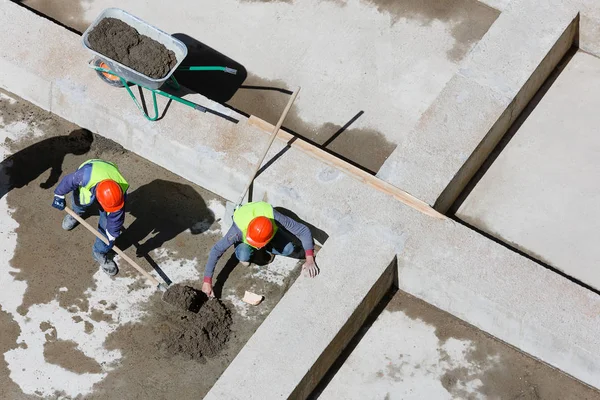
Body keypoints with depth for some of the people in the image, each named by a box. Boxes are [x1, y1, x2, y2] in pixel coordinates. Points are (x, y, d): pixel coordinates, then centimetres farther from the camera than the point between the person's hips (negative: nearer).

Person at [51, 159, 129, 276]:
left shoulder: (120, 192, -40)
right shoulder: (85, 176, -50)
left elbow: (116, 216, -22)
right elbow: (68, 181, -27)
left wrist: (112, 235, -10)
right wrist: (59, 196, -12)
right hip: (84, 187, 0)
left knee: (107, 222, -6)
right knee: (79, 205, 26)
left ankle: (99, 252, 16)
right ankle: (76, 214, 64)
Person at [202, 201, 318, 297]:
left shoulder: (275, 218, -42)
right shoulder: (239, 229, -44)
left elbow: (303, 230, -32)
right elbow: (216, 251, -39)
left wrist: (310, 259, -38)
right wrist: (207, 281, -41)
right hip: (244, 236, -1)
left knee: (289, 249, -22)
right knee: (244, 256, -31)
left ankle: (268, 248, 9)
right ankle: (243, 253, 5)